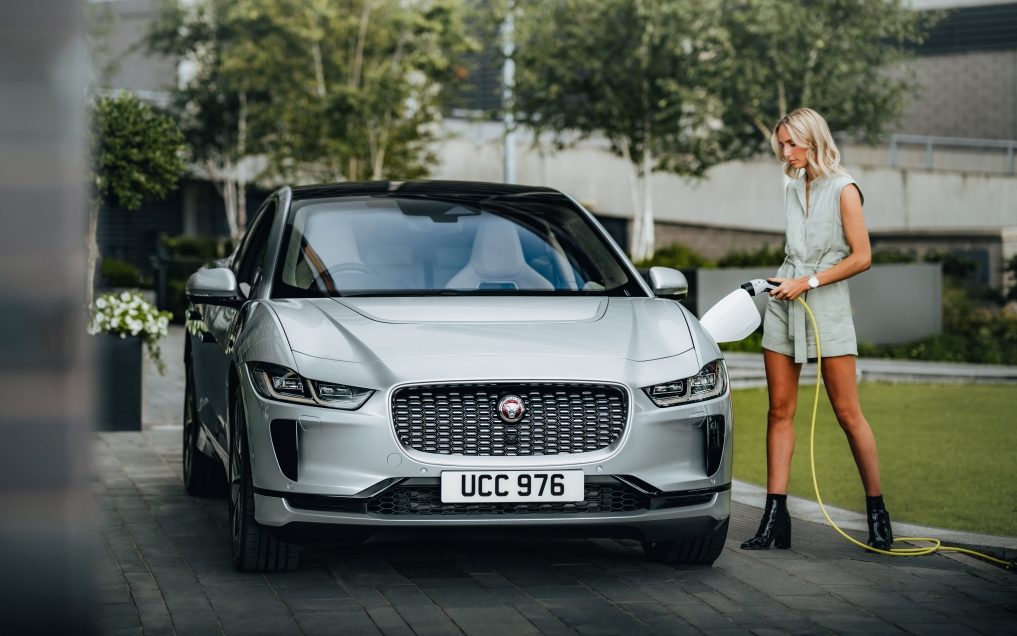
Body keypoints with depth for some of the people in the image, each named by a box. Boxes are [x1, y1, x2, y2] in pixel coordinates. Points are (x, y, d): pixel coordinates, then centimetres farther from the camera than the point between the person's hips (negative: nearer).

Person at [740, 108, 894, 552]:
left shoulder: (843, 190, -6)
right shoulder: (793, 190, 13)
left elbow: (861, 257, -10)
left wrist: (809, 281, -13)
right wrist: (787, 281, 17)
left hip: (827, 306, -6)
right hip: (784, 305, 6)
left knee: (847, 412, -3)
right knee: (780, 410, 0)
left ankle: (877, 510, 8)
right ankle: (775, 517, -1)